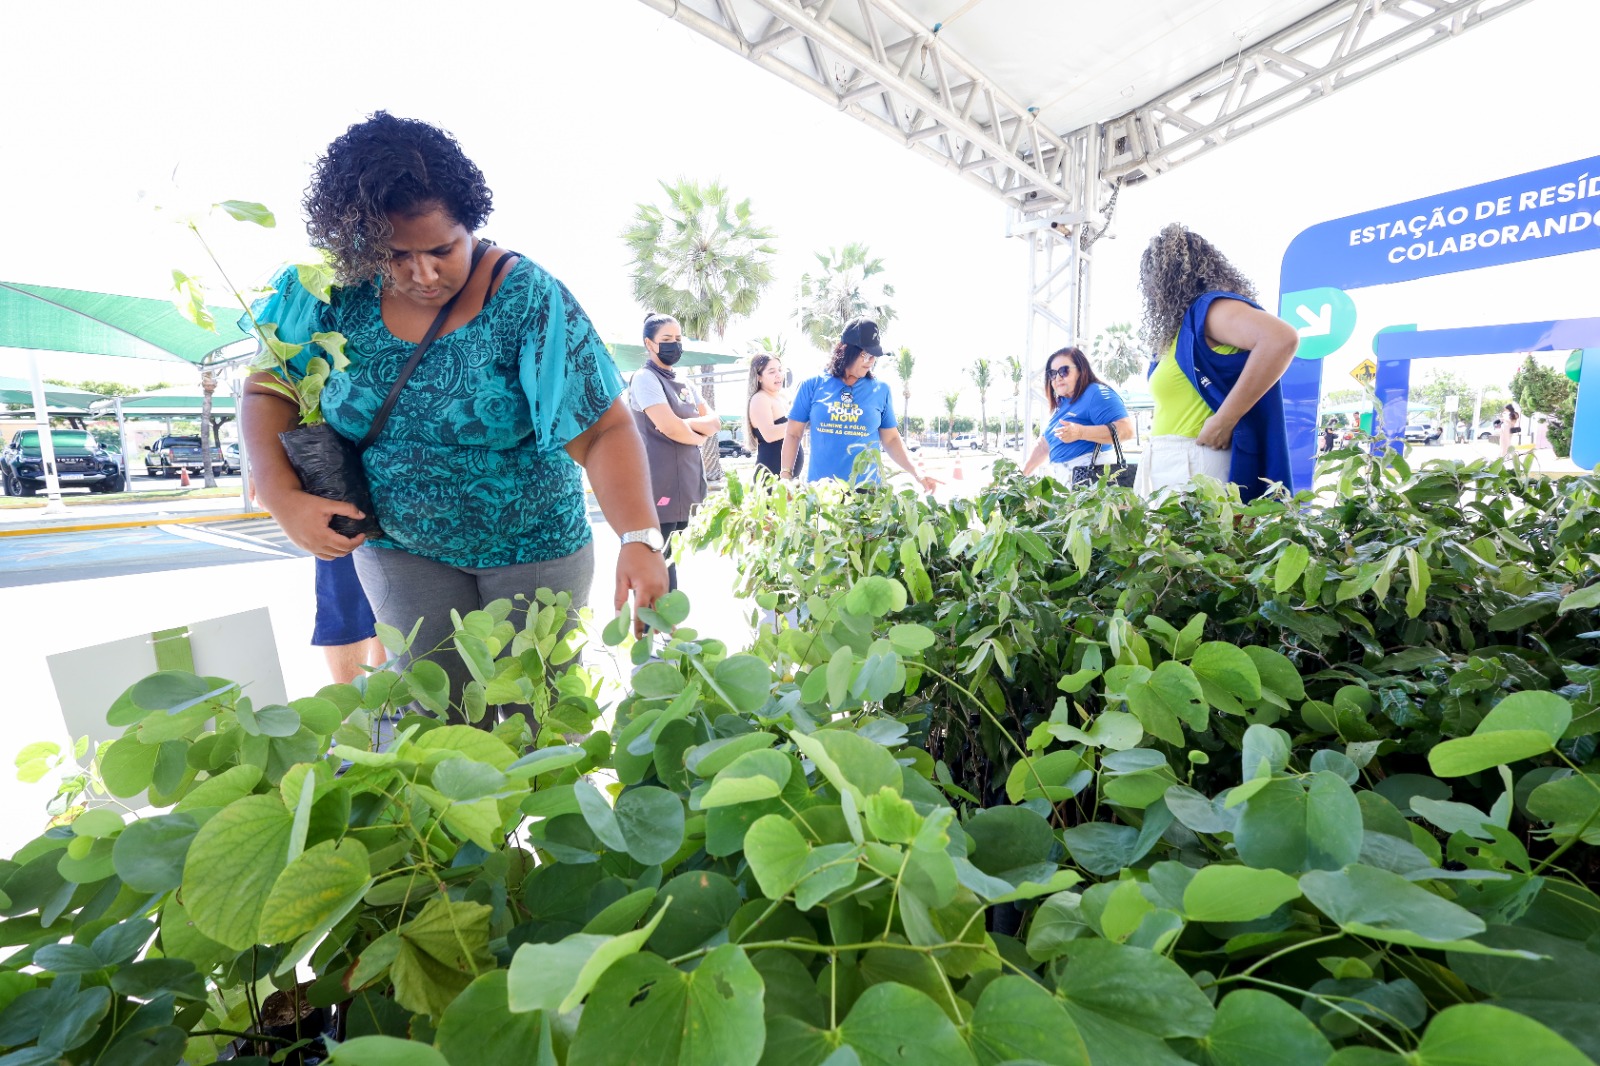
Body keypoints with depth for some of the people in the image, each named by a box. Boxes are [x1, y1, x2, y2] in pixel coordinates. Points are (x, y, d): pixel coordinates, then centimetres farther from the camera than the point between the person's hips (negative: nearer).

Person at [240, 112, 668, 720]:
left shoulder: (527, 297, -18)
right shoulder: (339, 288, -7)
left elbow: (605, 430, -24)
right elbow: (267, 389, 5)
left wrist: (640, 539, -38)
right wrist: (281, 496, -12)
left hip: (533, 549, -2)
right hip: (399, 548, 3)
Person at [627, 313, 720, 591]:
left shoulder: (685, 381, 16)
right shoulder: (645, 378, -8)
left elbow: (715, 422, 9)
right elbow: (670, 428, -20)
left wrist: (686, 423, -11)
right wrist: (700, 436, -1)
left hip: (685, 484, 8)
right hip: (658, 487, -8)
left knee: (674, 557, 13)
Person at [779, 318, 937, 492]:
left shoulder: (881, 390, 2)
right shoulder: (812, 385, 0)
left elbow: (891, 439, 7)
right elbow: (793, 434, 4)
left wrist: (916, 472, -5)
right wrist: (786, 476, -2)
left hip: (867, 490, 1)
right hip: (819, 489, 0)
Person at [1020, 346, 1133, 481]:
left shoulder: (1096, 393, -5)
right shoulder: (1060, 405, 21)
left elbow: (1127, 429, -17)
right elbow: (1043, 445, 27)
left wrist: (1081, 432, -25)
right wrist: (1023, 474, 20)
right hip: (1064, 479, 8)